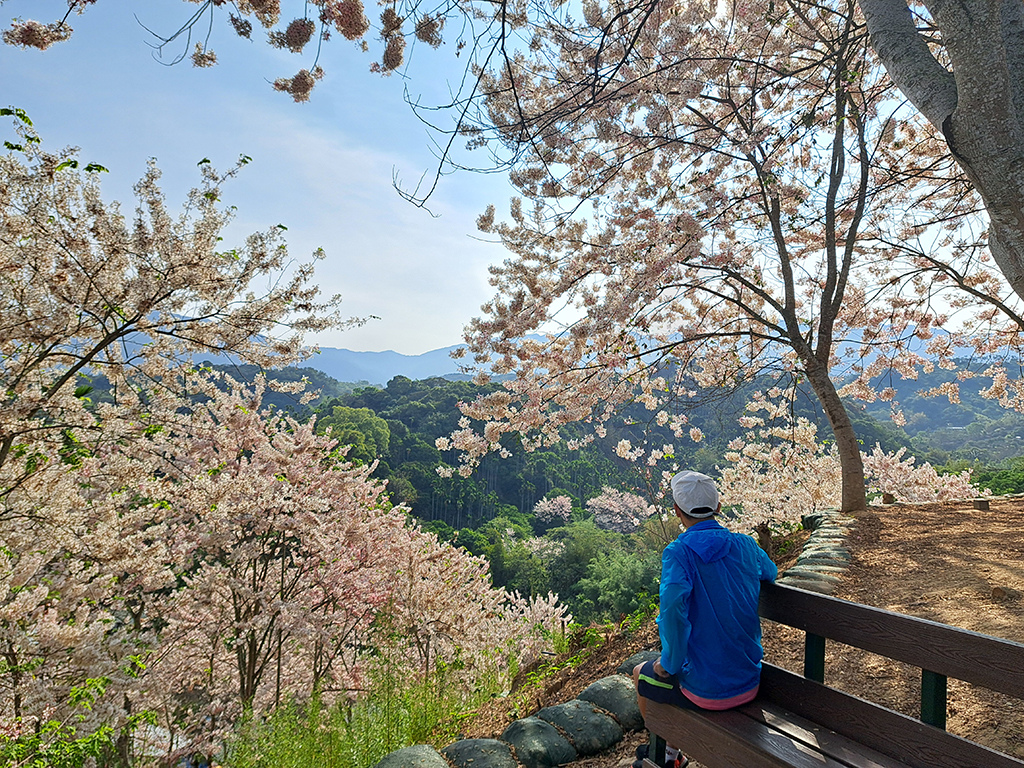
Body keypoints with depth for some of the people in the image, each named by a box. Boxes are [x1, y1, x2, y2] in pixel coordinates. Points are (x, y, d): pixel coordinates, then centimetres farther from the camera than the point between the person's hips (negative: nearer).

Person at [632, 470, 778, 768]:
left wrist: (669, 663, -18)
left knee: (641, 675, 26)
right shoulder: (745, 545, -4)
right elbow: (771, 574, 17)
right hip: (750, 683, 5)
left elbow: (672, 607, -34)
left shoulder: (679, 552, -20)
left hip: (706, 690, -5)